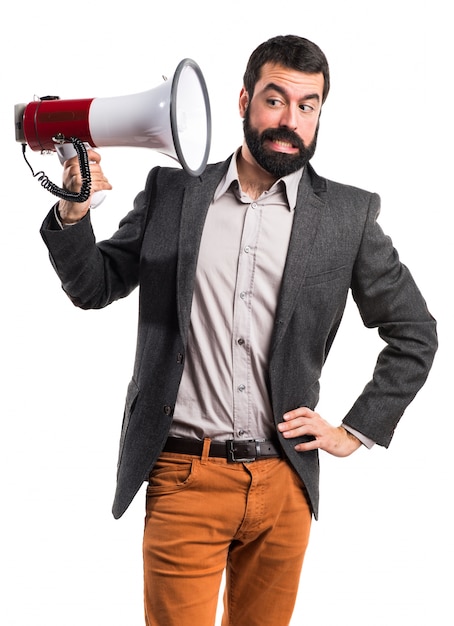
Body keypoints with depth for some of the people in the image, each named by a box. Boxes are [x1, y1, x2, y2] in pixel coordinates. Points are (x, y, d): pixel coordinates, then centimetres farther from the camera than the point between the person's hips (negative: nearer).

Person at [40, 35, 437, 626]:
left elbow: (415, 333, 9)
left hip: (284, 482, 1)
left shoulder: (347, 215, 2)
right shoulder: (172, 190, 4)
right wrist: (73, 214, -11)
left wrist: (355, 431, 4)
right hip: (182, 477, -1)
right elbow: (94, 287, 7)